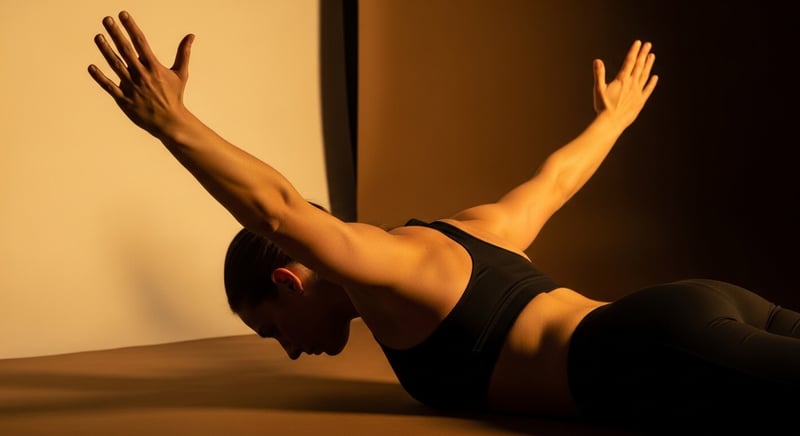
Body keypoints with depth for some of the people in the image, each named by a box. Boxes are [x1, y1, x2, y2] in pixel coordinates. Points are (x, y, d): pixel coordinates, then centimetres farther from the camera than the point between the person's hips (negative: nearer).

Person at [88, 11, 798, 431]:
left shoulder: (386, 265, 1)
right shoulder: (459, 235, 26)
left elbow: (279, 211, -19)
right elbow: (556, 178, 39)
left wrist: (173, 124, -22)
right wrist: (613, 118, 57)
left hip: (665, 353, -9)